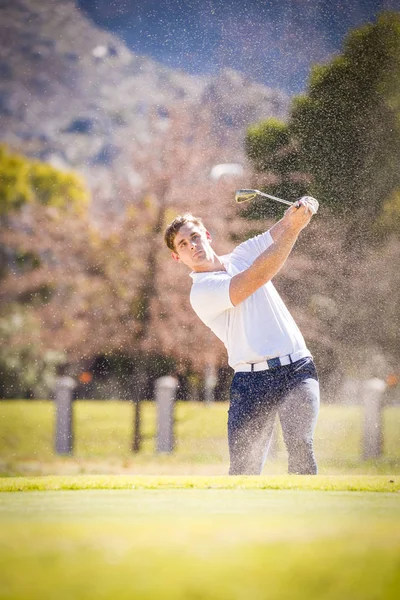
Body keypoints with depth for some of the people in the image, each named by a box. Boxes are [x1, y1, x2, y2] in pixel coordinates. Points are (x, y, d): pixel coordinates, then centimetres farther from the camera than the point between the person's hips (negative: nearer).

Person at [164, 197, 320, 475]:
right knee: (243, 469, -8)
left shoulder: (242, 254, 16)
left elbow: (281, 231, 7)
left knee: (300, 443, -20)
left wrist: (300, 211, -17)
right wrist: (294, 228, -19)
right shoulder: (201, 292, -4)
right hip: (251, 381, -3)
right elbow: (256, 277, -16)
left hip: (298, 370, 3)